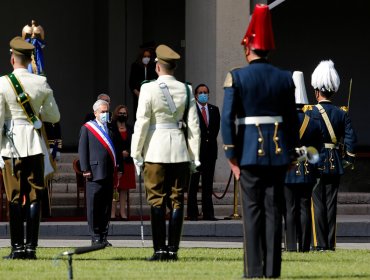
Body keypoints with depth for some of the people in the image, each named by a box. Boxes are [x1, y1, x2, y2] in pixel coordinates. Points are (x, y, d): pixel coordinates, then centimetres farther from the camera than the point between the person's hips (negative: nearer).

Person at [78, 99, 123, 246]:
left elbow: (117, 150, 18)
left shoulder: (112, 129, 16)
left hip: (109, 173, 4)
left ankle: (103, 237, 11)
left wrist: (120, 168, 10)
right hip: (95, 173, -4)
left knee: (106, 207, 6)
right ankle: (95, 237, 0)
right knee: (93, 206, -4)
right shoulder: (87, 128, 5)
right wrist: (85, 169, -8)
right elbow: (82, 150, 0)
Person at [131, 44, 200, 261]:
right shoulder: (186, 90, 3)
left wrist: (136, 153, 0)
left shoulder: (149, 89, -6)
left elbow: (142, 123, -7)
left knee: (157, 201, 1)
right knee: (177, 201, 6)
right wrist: (195, 157, 9)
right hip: (180, 150, 3)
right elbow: (194, 125, 4)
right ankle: (173, 249, 4)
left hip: (156, 151, -3)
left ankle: (159, 249, -3)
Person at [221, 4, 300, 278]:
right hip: (278, 152, 3)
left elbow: (227, 119, -10)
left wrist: (231, 156, -5)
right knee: (274, 210, 6)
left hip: (250, 150, -3)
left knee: (252, 211, 1)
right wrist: (290, 150, 16)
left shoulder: (236, 77, -7)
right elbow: (293, 119, 7)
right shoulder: (285, 78, 3)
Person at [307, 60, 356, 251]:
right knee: (331, 203, 8)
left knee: (317, 203, -1)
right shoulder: (341, 114, 4)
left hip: (316, 162, -4)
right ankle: (330, 243, 9)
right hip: (335, 164, 4)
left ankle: (319, 243, -5)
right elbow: (350, 138, 1)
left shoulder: (311, 114, -8)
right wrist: (349, 160, 12)